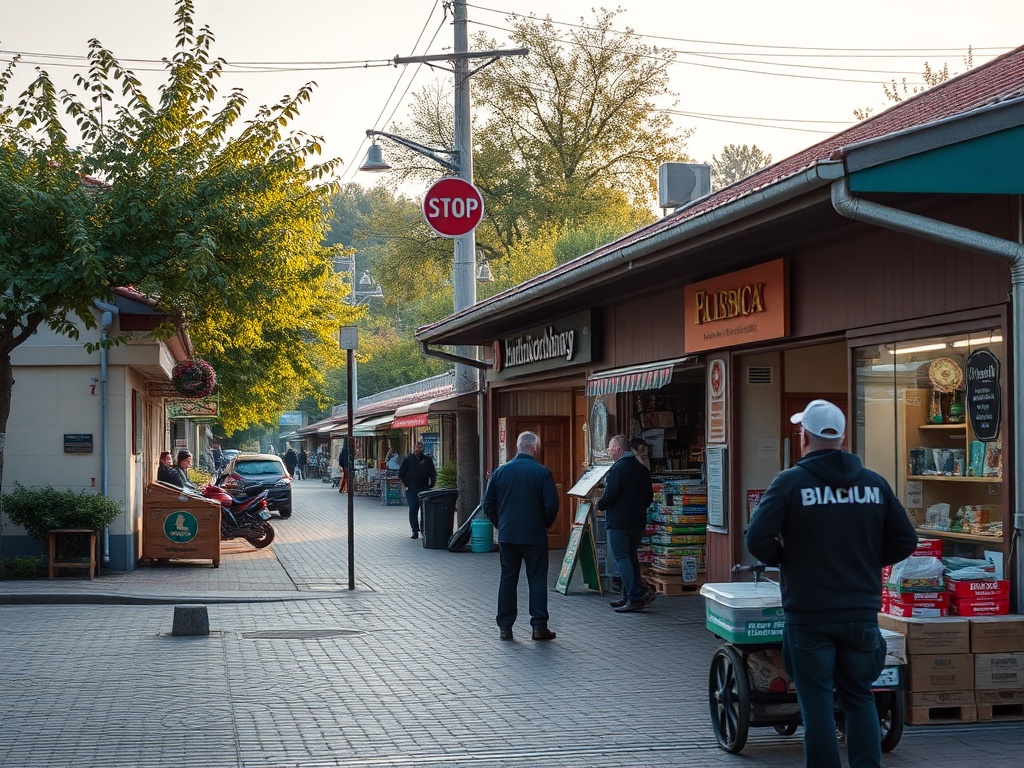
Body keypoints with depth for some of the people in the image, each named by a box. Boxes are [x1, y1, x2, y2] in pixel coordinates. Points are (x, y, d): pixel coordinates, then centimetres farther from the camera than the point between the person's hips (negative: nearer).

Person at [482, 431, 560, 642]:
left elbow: (488, 504, 3)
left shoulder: (501, 471, 1)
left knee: (508, 579, 9)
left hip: (506, 535, 3)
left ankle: (505, 627, 10)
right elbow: (551, 505, -12)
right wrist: (545, 525, 6)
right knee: (537, 579, 5)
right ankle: (539, 626, 4)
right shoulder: (543, 472, -9)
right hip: (535, 536, -3)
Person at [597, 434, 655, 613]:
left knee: (620, 557, -4)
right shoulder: (643, 469, 11)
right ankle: (630, 597, 19)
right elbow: (649, 497, 14)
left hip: (619, 521, -8)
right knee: (631, 556, 16)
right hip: (639, 521, 8)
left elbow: (610, 495, -20)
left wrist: (599, 504, -1)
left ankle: (636, 596, -12)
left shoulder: (617, 469, -14)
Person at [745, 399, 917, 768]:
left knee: (817, 703, 4)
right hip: (862, 611, 3)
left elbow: (757, 540, -16)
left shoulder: (790, 482, -9)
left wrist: (785, 560, 3)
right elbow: (905, 540, 6)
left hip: (808, 615, -3)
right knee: (859, 699, 14)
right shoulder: (875, 483, 3)